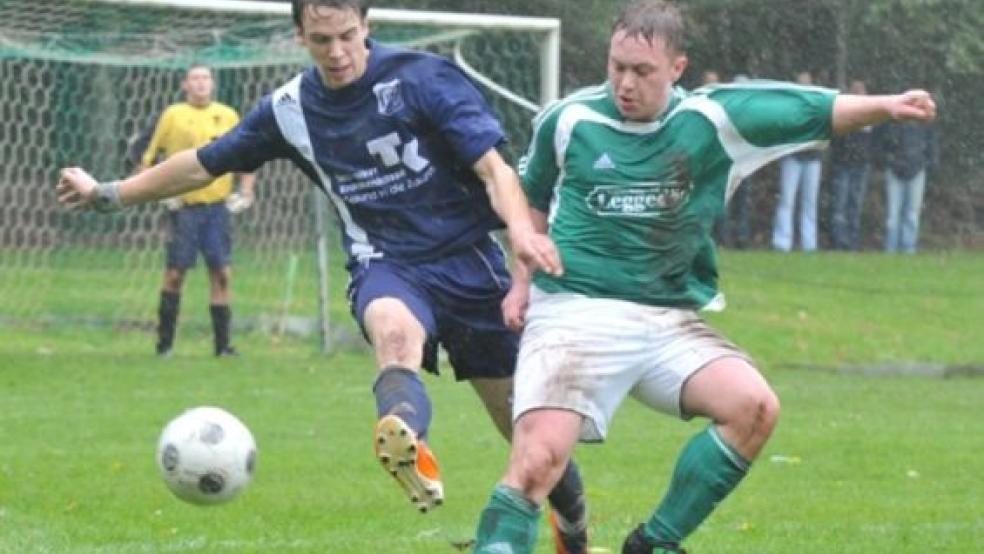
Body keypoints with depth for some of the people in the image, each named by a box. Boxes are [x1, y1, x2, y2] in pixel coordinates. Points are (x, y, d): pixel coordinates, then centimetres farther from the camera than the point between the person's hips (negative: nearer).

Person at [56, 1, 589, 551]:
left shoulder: (423, 77, -9)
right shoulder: (290, 109, 3)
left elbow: (493, 167, -15)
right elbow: (204, 165, 16)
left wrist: (522, 230, -35)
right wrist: (107, 193, 21)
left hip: (466, 261, -1)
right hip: (385, 267, 1)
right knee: (394, 329, -37)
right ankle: (410, 448, -69)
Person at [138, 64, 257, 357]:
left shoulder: (228, 116, 9)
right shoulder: (172, 116, 1)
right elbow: (148, 157, 3)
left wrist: (245, 192, 5)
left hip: (217, 204, 2)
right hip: (183, 206, -2)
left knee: (221, 273, -3)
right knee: (175, 273, -1)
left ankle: (222, 343, 1)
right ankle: (164, 342, 9)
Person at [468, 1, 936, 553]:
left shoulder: (714, 119, 0)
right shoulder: (567, 120, 0)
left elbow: (817, 110, 2)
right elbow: (534, 200, 19)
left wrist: (885, 106, -12)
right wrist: (524, 279, 12)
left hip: (668, 321, 3)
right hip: (574, 315, -2)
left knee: (755, 407, -19)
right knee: (537, 461, -22)